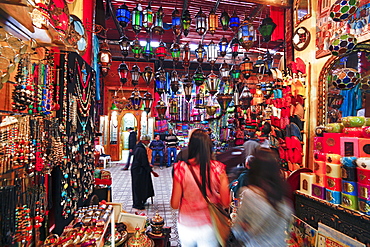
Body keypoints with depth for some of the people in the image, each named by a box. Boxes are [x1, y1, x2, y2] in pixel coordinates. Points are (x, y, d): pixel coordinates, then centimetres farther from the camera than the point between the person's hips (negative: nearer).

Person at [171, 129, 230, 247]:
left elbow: (174, 205, -11)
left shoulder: (181, 168, -18)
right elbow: (226, 203, -8)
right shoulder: (217, 168, -16)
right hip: (208, 226, 0)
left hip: (186, 227, 1)